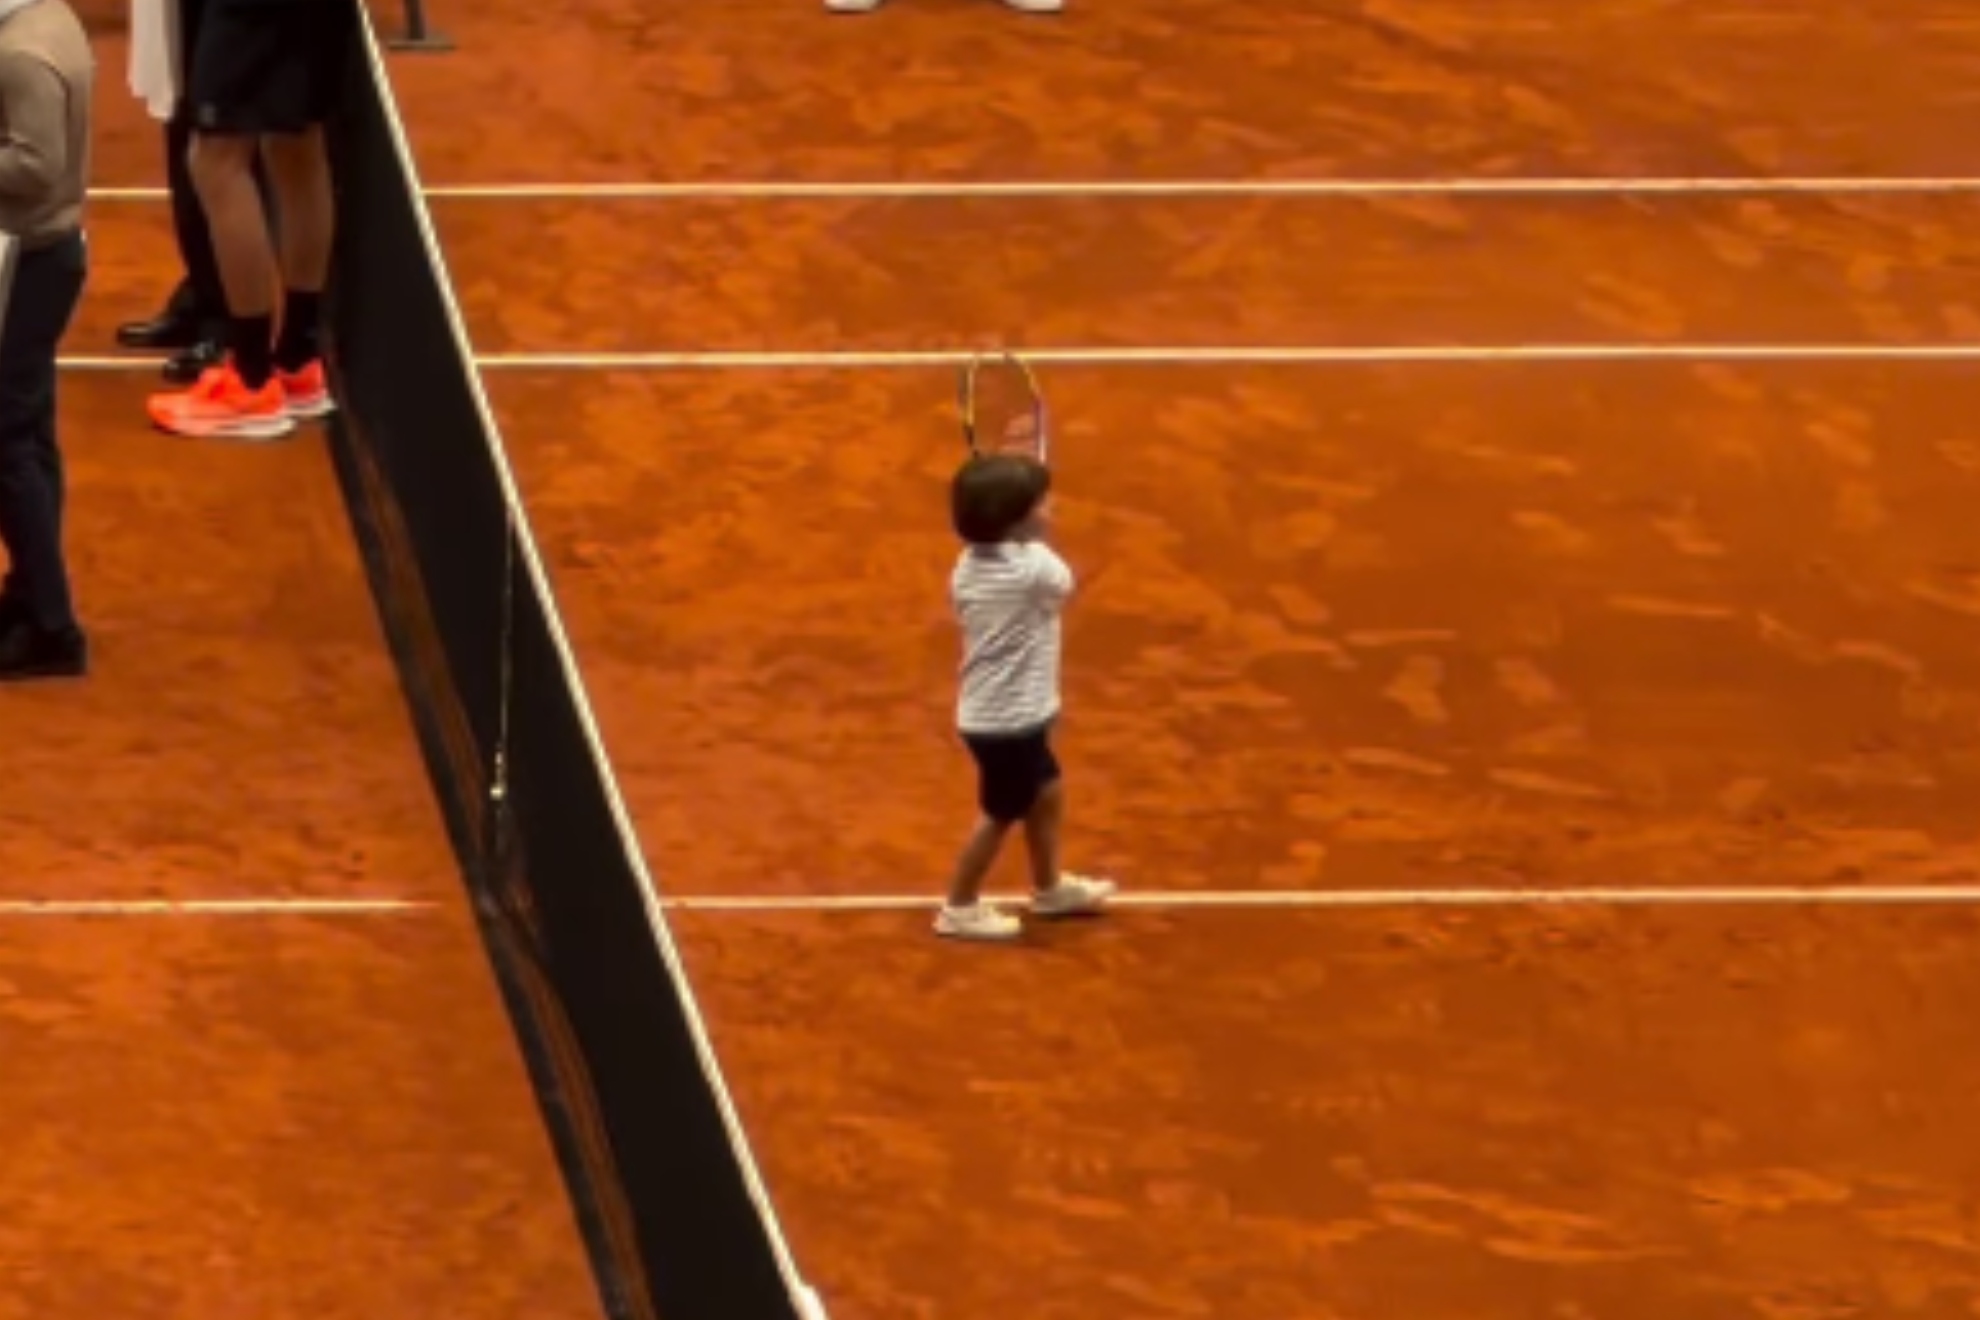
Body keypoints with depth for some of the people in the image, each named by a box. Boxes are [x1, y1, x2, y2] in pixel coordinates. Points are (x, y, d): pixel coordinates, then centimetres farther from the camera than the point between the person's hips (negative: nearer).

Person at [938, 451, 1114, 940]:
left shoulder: (969, 565, -2)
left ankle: (1049, 888, 41)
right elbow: (1064, 588, -3)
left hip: (990, 711, 9)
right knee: (1001, 813, 7)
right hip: (1009, 719, -9)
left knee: (1046, 791, 25)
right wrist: (1032, 535, 8)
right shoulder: (1035, 565, -24)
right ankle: (960, 908, 18)